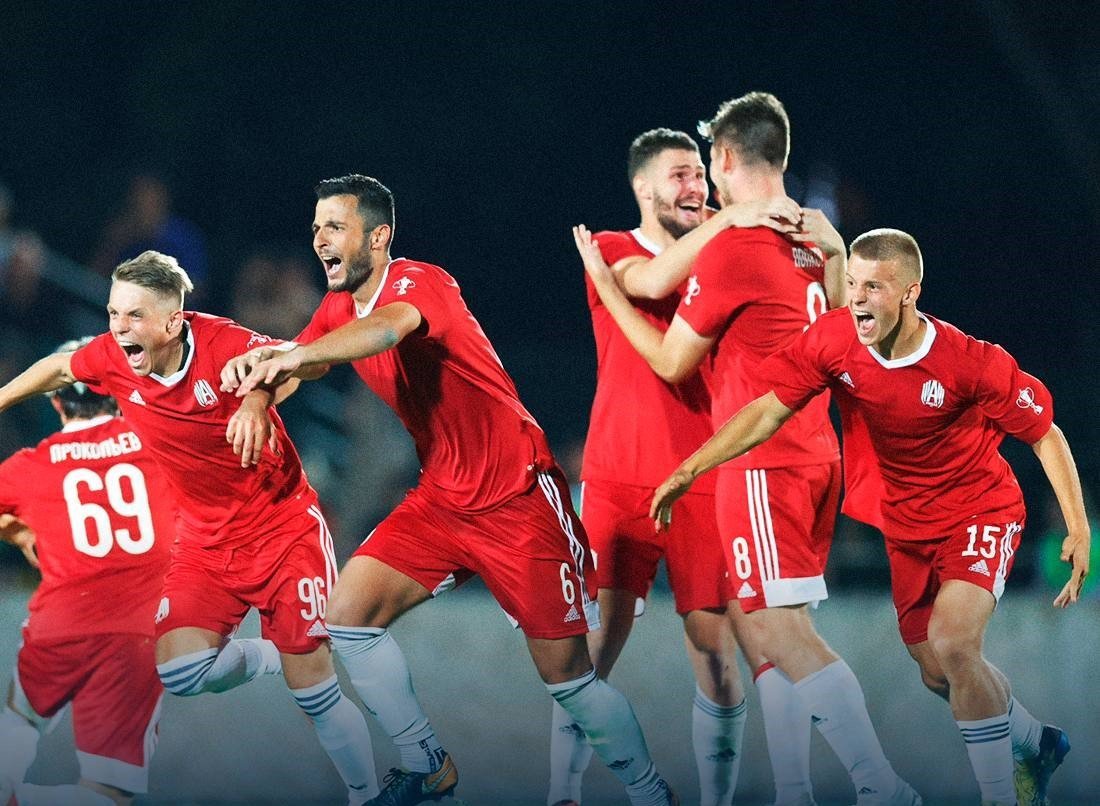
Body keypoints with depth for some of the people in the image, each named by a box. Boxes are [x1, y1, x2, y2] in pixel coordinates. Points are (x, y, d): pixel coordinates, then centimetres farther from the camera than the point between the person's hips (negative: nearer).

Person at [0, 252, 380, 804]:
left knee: (313, 690, -9)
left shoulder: (218, 342, -23)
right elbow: (59, 368, 14)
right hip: (207, 541, 5)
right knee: (178, 671, -16)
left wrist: (258, 398, -59)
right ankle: (269, 655, 15)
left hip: (285, 527, -5)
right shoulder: (112, 357, -8)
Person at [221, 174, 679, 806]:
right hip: (442, 499, 7)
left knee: (569, 674, -6)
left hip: (519, 498, -7)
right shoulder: (340, 308, 5)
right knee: (349, 612, -7)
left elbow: (389, 326, -42)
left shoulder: (421, 282, -21)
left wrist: (300, 355, -61)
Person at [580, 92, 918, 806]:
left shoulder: (731, 246, -13)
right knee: (759, 628, 13)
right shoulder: (812, 242, 11)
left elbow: (673, 362, -1)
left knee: (783, 633, -12)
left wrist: (605, 286, 9)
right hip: (816, 456, 9)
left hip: (764, 465, -9)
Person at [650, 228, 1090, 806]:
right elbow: (768, 411, -13)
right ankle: (1036, 744, 41)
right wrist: (689, 470, -22)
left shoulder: (972, 363, -25)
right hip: (906, 525, 5)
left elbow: (1045, 435, -13)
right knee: (937, 673, 12)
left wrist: (1079, 530, -19)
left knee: (951, 644, -27)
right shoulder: (833, 340, -17)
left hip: (981, 512, -5)